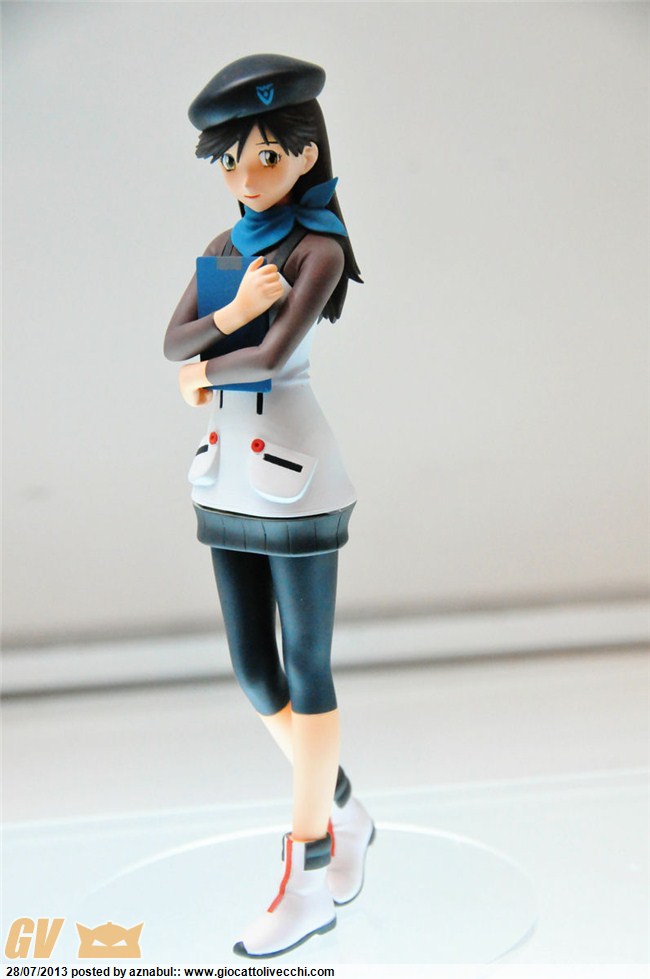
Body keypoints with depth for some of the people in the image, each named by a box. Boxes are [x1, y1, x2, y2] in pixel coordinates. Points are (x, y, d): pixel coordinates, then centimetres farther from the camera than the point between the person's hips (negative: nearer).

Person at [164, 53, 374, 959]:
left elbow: (274, 356, -19)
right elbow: (173, 342, 3)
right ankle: (345, 814, 33)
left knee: (305, 674, 2)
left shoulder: (318, 248, -7)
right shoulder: (223, 249, 14)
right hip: (228, 477, 7)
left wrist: (208, 374, -2)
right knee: (254, 675, 11)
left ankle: (309, 880, 14)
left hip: (294, 477, -7)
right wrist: (229, 316, -15)